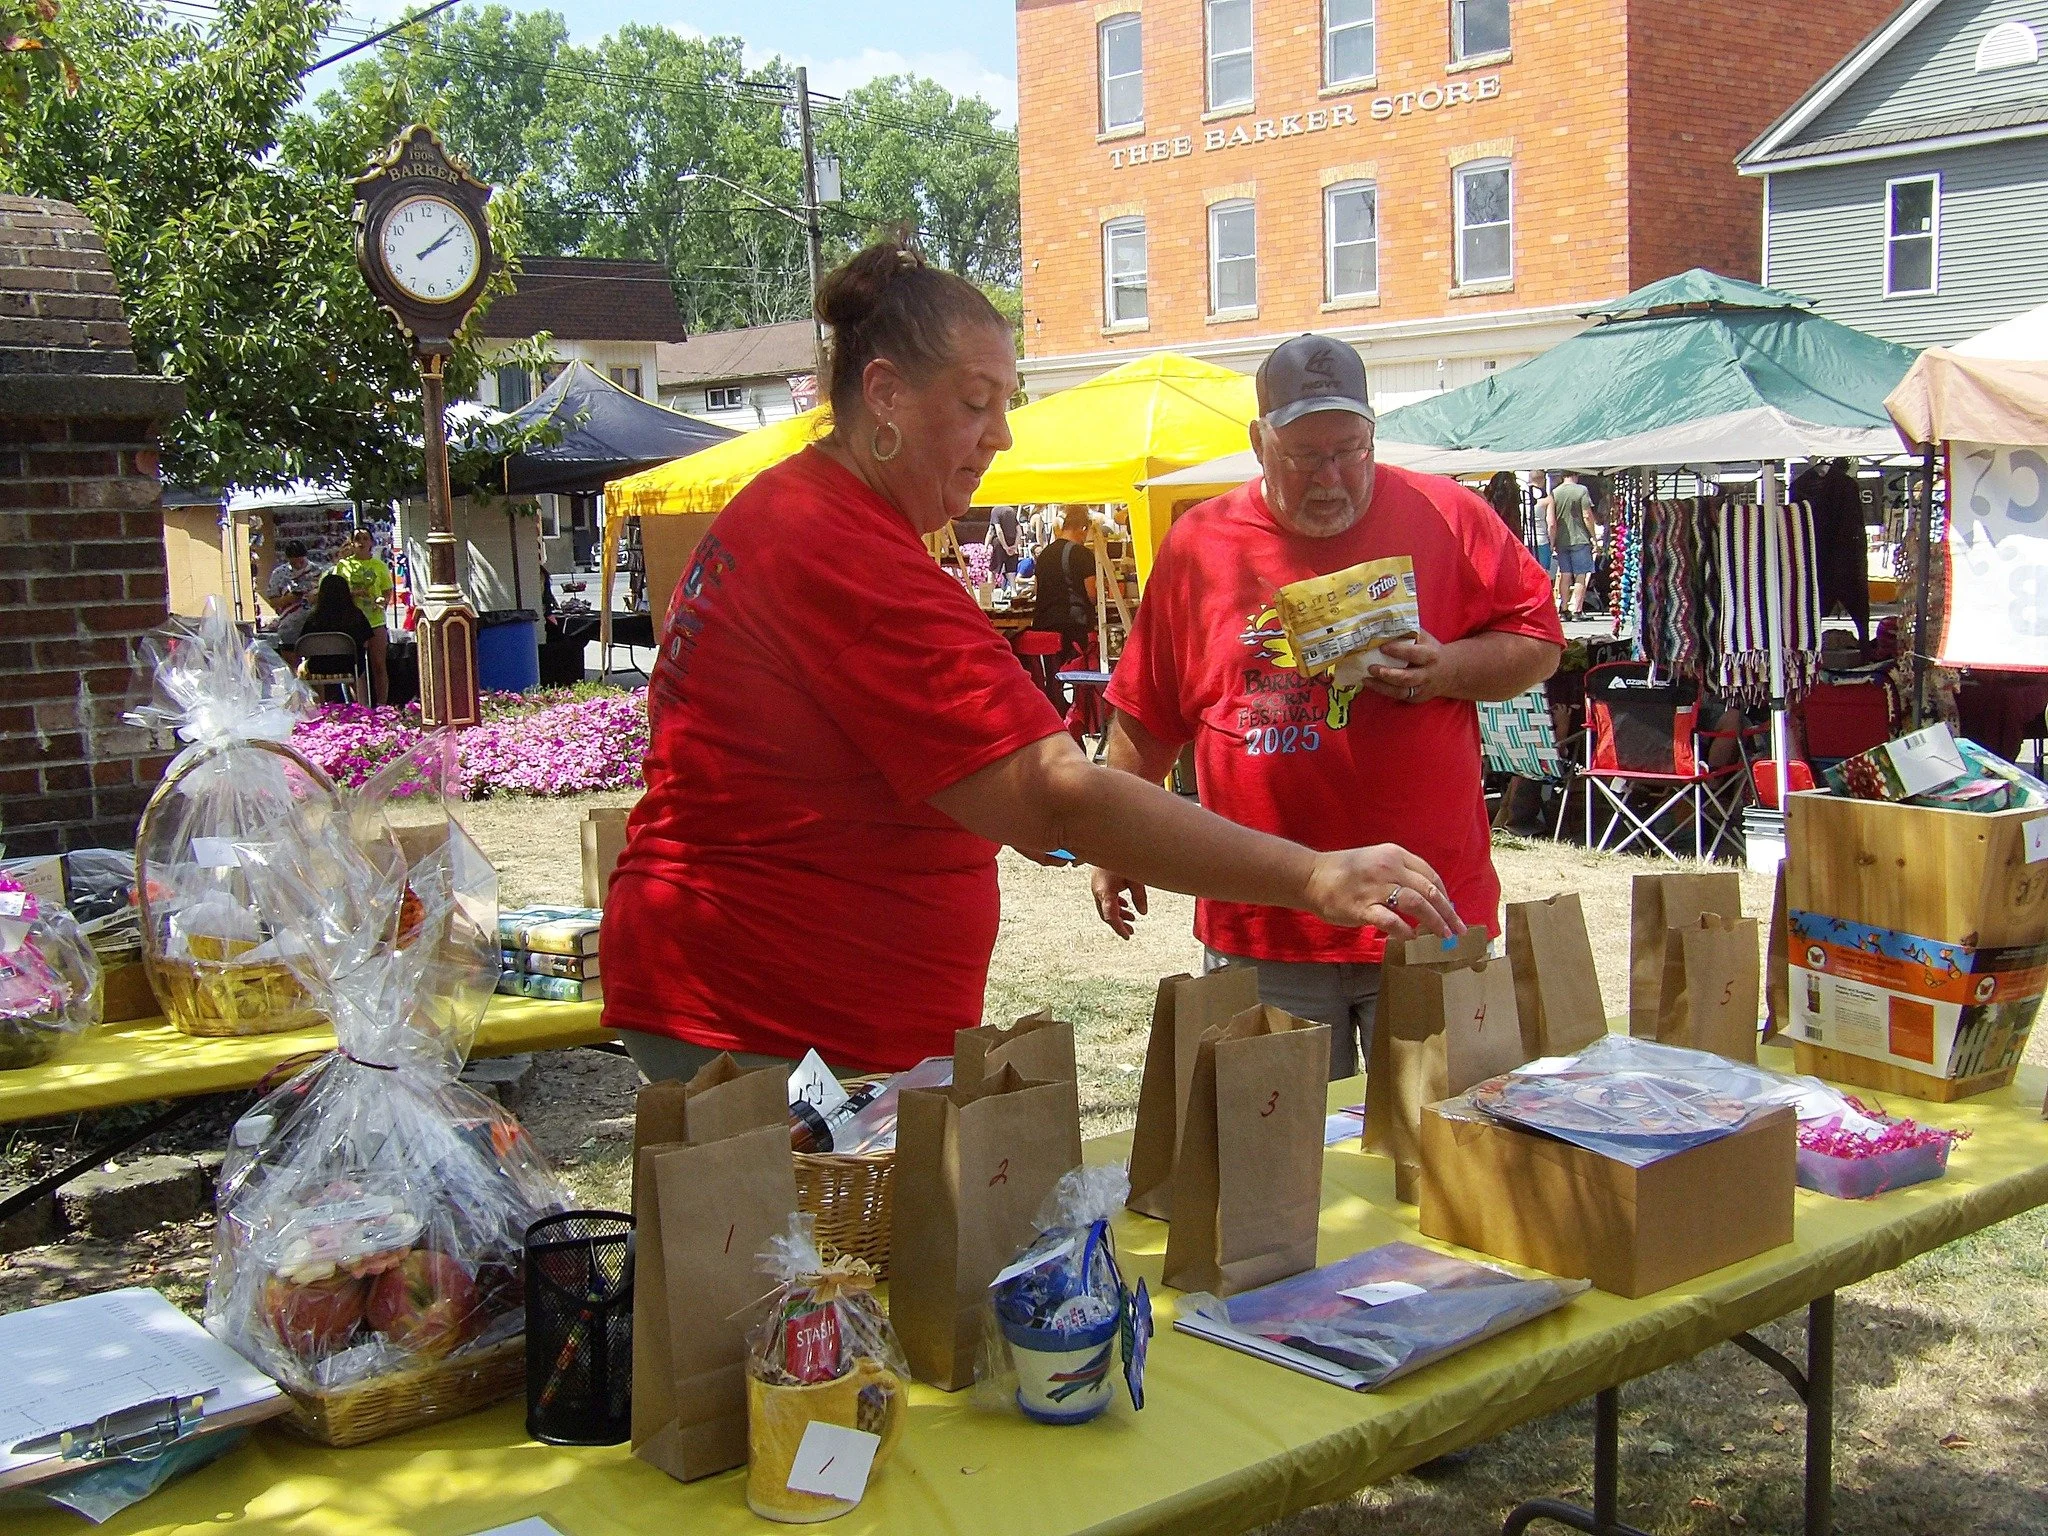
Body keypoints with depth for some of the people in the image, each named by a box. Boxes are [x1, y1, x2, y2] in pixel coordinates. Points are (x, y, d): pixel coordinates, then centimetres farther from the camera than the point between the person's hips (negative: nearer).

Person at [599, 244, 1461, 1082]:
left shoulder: (783, 510, 13)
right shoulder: (854, 565, -23)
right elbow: (1058, 797, -30)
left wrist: (1001, 809, 13)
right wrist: (1311, 877, -28)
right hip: (781, 1029, -11)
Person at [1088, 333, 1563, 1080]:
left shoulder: (1448, 519, 2)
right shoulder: (1198, 544, 5)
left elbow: (1537, 642, 6)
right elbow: (1146, 721, 11)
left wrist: (1448, 668, -13)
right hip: (1261, 927, 1)